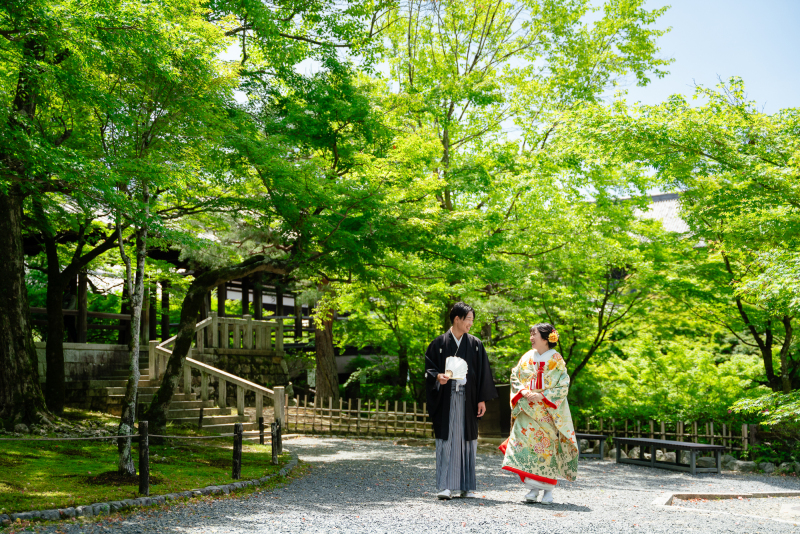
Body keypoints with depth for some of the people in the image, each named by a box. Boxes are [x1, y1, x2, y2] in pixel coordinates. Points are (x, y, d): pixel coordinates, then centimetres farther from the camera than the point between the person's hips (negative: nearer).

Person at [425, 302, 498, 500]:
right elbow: (429, 367, 3)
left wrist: (482, 399, 2)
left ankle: (466, 486, 12)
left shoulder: (475, 344, 8)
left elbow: (483, 373, 8)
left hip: (468, 398, 2)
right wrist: (438, 376, -20)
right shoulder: (439, 343, 3)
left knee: (467, 440, 4)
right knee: (446, 440, -4)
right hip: (446, 398, -2)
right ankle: (445, 486, 0)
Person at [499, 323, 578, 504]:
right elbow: (515, 378, 11)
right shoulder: (527, 358, 8)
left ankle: (548, 489, 10)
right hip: (527, 410, 3)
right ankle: (533, 487, -1)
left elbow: (563, 386, -5)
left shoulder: (556, 360, -2)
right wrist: (523, 391, -8)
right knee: (525, 442, -8)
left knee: (547, 445, -1)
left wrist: (542, 396, -15)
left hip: (548, 411, -3)